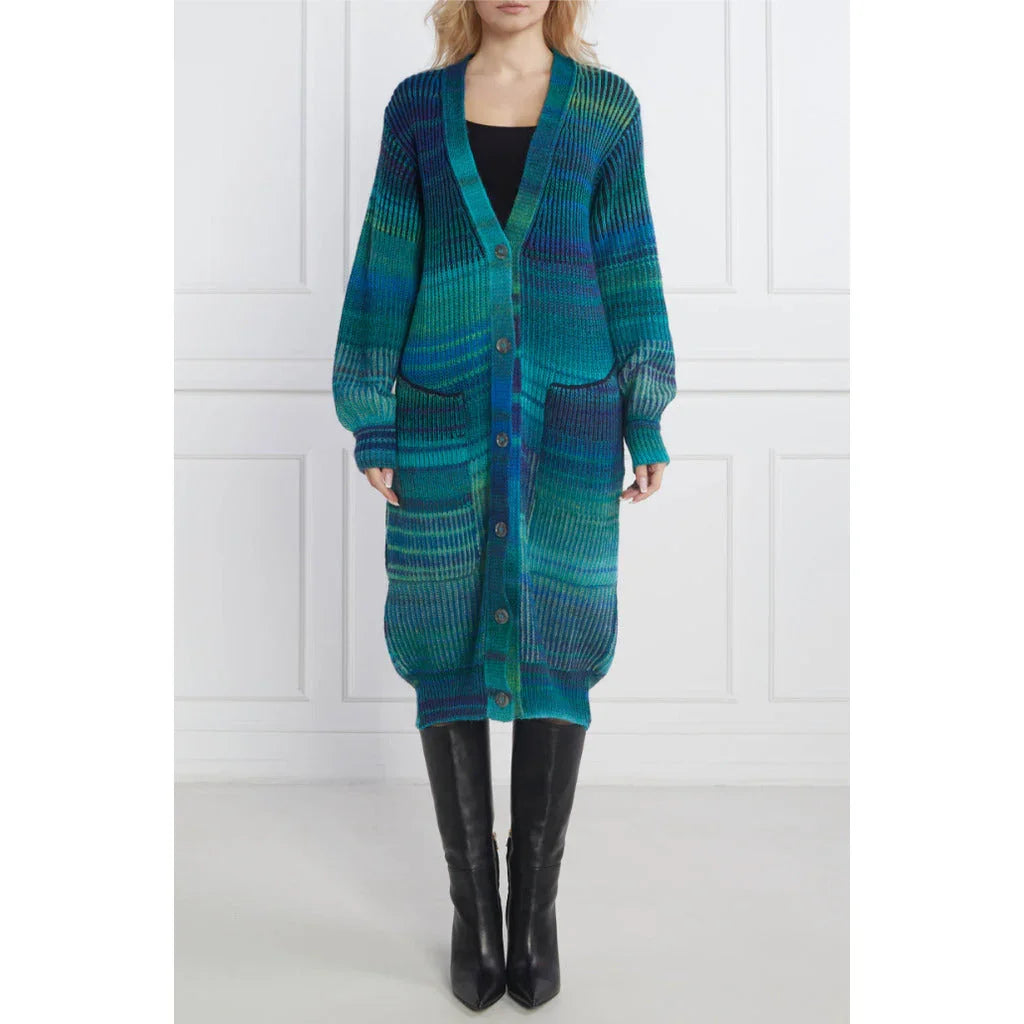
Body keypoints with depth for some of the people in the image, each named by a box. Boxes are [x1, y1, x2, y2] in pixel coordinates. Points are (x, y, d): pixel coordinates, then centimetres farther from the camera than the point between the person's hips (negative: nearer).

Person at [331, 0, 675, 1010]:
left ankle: (535, 898, 20)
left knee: (553, 642, 2)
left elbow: (630, 264, 4)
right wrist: (371, 421, -1)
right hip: (446, 411, 1)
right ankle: (473, 898, 19)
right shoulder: (418, 105, 7)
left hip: (565, 414, 0)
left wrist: (647, 422, 0)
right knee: (449, 642, 2)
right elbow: (386, 264, 5)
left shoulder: (605, 103, 5)